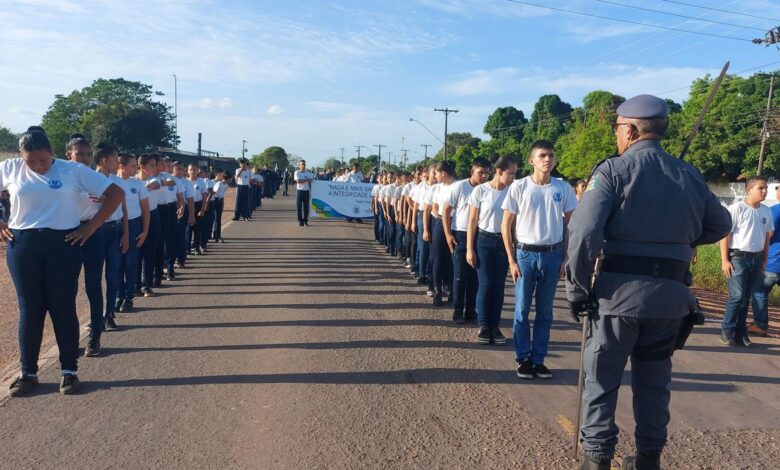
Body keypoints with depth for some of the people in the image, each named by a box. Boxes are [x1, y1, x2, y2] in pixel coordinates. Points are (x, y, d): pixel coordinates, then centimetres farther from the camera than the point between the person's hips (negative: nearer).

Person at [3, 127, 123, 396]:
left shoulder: (73, 170, -2)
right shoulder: (9, 169, 4)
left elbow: (115, 193, -3)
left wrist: (90, 228, -6)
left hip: (63, 244, -2)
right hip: (22, 245, 2)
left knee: (63, 308, 3)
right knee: (29, 309, 7)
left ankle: (69, 370, 14)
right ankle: (28, 372, 20)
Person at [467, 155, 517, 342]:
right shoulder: (480, 190, -8)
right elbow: (472, 221, -3)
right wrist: (469, 248, -6)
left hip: (504, 242, 2)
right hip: (484, 240, -2)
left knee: (499, 285, 6)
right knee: (485, 284, 0)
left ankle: (495, 326, 15)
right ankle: (483, 326, 11)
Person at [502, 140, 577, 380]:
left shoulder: (563, 188, 1)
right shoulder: (519, 187, -4)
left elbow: (570, 224, 9)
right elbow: (506, 225, -1)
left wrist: (566, 258, 3)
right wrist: (511, 260, -5)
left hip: (552, 254, 2)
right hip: (525, 253, -2)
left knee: (545, 311, 8)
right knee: (522, 309, 4)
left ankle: (539, 359, 19)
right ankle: (523, 359, 16)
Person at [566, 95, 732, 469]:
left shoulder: (614, 170, -7)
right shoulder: (689, 175, 9)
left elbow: (583, 232, -19)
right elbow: (720, 225, 20)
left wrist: (577, 288, -11)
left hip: (619, 290, -5)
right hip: (670, 294, 5)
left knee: (602, 379, 9)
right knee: (654, 379, 20)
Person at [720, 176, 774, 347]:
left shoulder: (767, 211, 8)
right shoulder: (736, 208, -10)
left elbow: (767, 237, 16)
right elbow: (725, 235, -9)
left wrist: (764, 261, 14)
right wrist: (724, 260, -12)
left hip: (757, 258, 5)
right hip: (738, 257, -5)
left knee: (746, 297, 9)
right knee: (737, 296, -9)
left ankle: (741, 333, 17)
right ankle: (727, 331, 3)